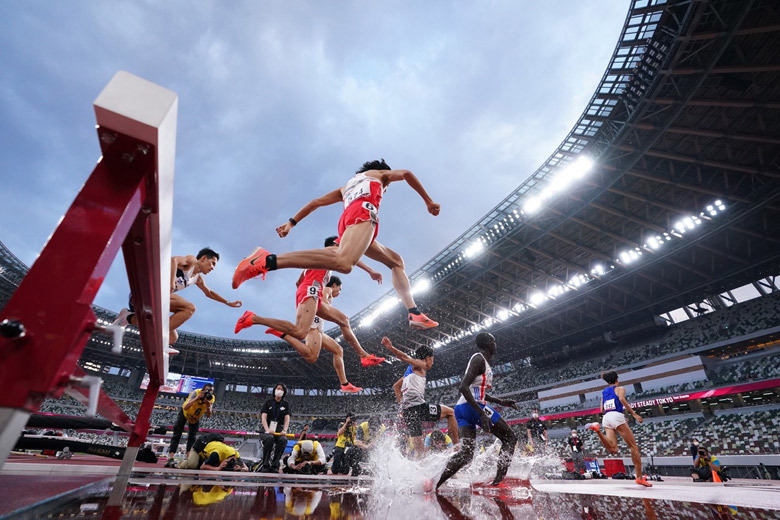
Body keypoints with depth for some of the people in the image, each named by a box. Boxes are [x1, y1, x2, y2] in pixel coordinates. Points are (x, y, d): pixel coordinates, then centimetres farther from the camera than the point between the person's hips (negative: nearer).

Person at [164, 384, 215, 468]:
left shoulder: (212, 398, -24)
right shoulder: (196, 392, -36)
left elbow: (208, 415, -27)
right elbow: (185, 407, -46)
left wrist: (208, 404, -44)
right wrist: (197, 398, -58)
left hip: (196, 417, 3)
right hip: (185, 412, -3)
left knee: (192, 437, 0)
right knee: (177, 435, -7)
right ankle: (170, 458, -8)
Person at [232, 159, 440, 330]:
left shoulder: (347, 187, 42)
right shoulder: (380, 173, 32)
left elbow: (317, 202, 31)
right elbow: (406, 173, 14)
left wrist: (291, 222, 25)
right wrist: (428, 201, 18)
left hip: (346, 221, 7)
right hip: (363, 212, -7)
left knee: (397, 262, 18)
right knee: (343, 262, -34)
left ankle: (414, 313, 5)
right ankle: (267, 261, -40)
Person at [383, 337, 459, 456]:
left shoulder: (410, 370, 28)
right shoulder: (420, 364, 4)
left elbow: (395, 386, 33)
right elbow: (405, 358, -14)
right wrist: (390, 348, -31)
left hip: (406, 410, 8)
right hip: (417, 406, -8)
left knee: (419, 449, 12)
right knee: (450, 412, 10)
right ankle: (457, 446, 8)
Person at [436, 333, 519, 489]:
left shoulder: (480, 360, 22)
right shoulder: (479, 359, -8)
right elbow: (463, 387, -21)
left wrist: (500, 402, 29)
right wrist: (482, 413, -26)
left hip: (461, 408, 9)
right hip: (473, 406, -9)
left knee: (466, 453, 5)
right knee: (510, 438, 6)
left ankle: (435, 485, -4)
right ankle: (499, 480, -1)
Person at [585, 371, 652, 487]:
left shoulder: (604, 392, 28)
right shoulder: (620, 388, 11)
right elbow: (622, 399, -11)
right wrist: (634, 414, -13)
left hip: (606, 418, 5)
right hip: (617, 416, -4)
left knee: (613, 449, -9)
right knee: (633, 446, 7)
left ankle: (597, 429, -30)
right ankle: (639, 477, 3)